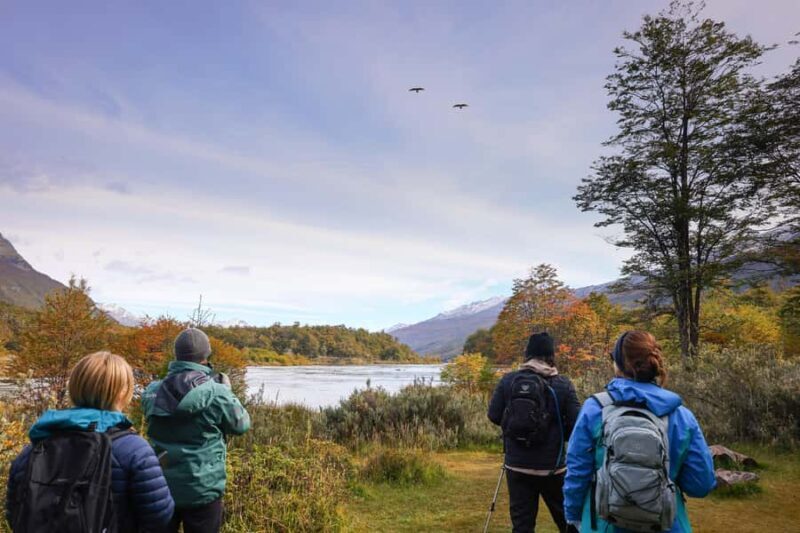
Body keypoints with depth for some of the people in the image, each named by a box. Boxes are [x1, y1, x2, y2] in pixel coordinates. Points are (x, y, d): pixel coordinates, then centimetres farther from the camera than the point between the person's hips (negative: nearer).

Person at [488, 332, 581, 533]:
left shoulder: (508, 381, -4)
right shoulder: (563, 384, -8)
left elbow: (494, 416, 0)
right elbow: (576, 424, -10)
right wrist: (557, 433, 10)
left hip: (517, 466, 2)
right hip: (552, 467, -1)